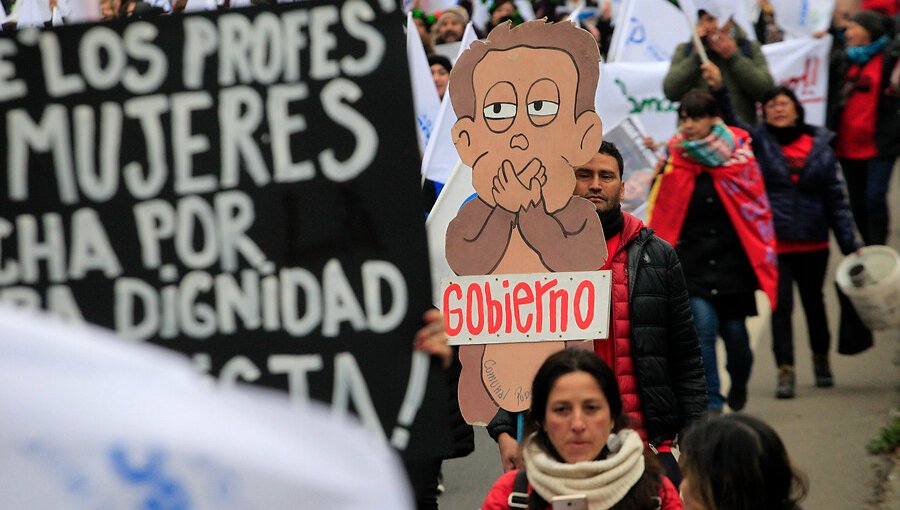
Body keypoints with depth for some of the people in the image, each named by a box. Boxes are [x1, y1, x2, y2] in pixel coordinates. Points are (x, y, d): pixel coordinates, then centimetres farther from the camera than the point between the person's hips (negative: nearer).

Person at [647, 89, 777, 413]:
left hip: (732, 257, 0)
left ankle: (739, 386, 37)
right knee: (703, 325, -14)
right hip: (692, 261, 0)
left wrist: (763, 255, -6)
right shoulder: (675, 156, 2)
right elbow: (662, 212, 9)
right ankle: (711, 402, -8)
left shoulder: (736, 150, -1)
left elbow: (756, 207, 0)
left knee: (734, 329, 6)